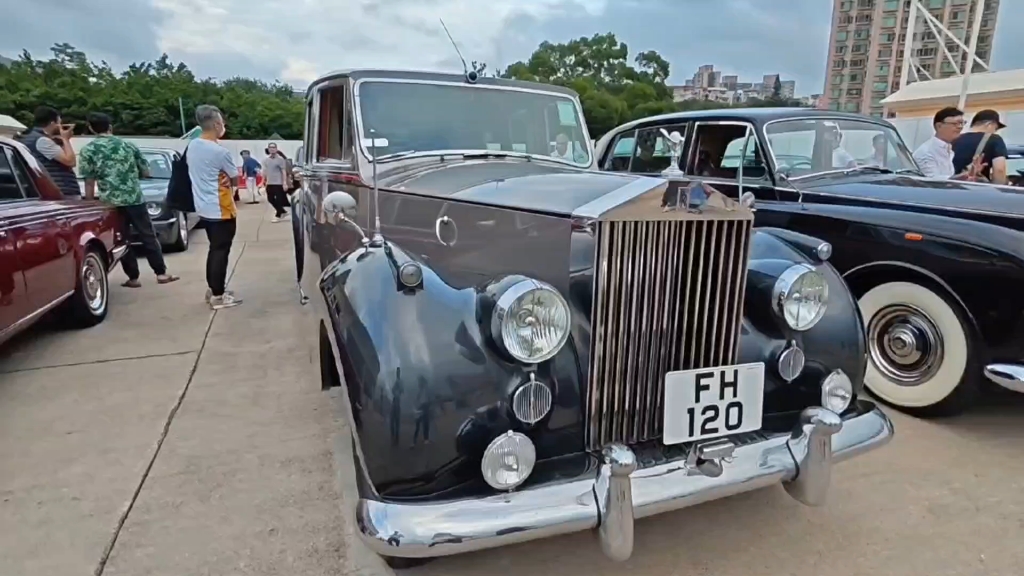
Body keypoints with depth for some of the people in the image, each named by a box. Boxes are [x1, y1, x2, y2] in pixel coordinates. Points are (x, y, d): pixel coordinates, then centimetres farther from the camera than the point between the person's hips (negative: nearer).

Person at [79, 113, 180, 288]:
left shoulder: (87, 150, 0)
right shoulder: (128, 145, 9)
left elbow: (89, 182, -1)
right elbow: (146, 172, 13)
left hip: (111, 202, -2)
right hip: (136, 198, 2)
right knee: (148, 236, 8)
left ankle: (133, 278, 10)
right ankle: (161, 273, 7)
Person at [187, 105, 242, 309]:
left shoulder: (191, 146, 6)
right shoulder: (220, 152, -19)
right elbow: (235, 180, -8)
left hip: (203, 207, 9)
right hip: (221, 209, -8)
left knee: (214, 249, 19)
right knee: (221, 251, -1)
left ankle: (212, 288, 28)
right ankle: (218, 296, 4)